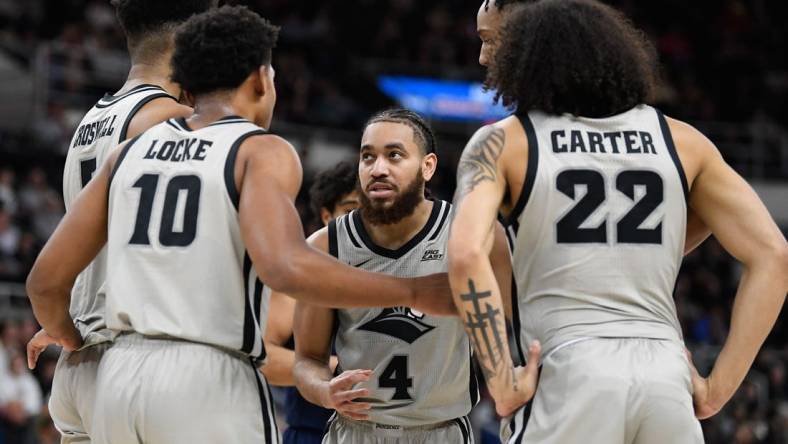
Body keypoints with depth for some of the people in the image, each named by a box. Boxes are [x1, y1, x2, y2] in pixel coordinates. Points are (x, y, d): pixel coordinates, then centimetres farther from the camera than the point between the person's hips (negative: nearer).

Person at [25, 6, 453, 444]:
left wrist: (69, 342, 35)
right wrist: (412, 292, -13)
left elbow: (45, 281, 14)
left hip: (119, 378, 6)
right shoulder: (262, 152, -2)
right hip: (210, 384, -6)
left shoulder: (130, 153, 15)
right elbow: (287, 268, -22)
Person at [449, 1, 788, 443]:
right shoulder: (682, 140, 15)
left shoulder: (503, 142, 7)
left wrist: (504, 384, -7)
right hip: (666, 380, 3)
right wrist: (719, 387, 9)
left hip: (568, 377, -3)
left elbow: (466, 254, -12)